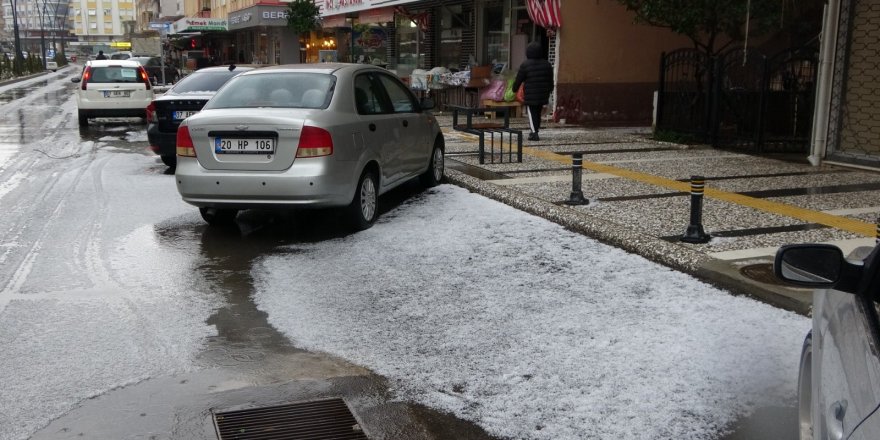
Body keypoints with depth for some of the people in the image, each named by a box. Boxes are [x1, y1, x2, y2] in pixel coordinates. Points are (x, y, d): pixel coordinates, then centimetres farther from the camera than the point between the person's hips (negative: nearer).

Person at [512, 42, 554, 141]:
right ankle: (533, 131, 25)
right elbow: (550, 80, 15)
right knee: (538, 113, 16)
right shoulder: (547, 64, 5)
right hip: (543, 95, 5)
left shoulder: (525, 65, -12)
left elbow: (518, 79, -4)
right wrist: (549, 90, 30)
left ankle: (534, 133, -10)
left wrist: (514, 88, 13)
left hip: (530, 95, -5)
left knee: (532, 114, -1)